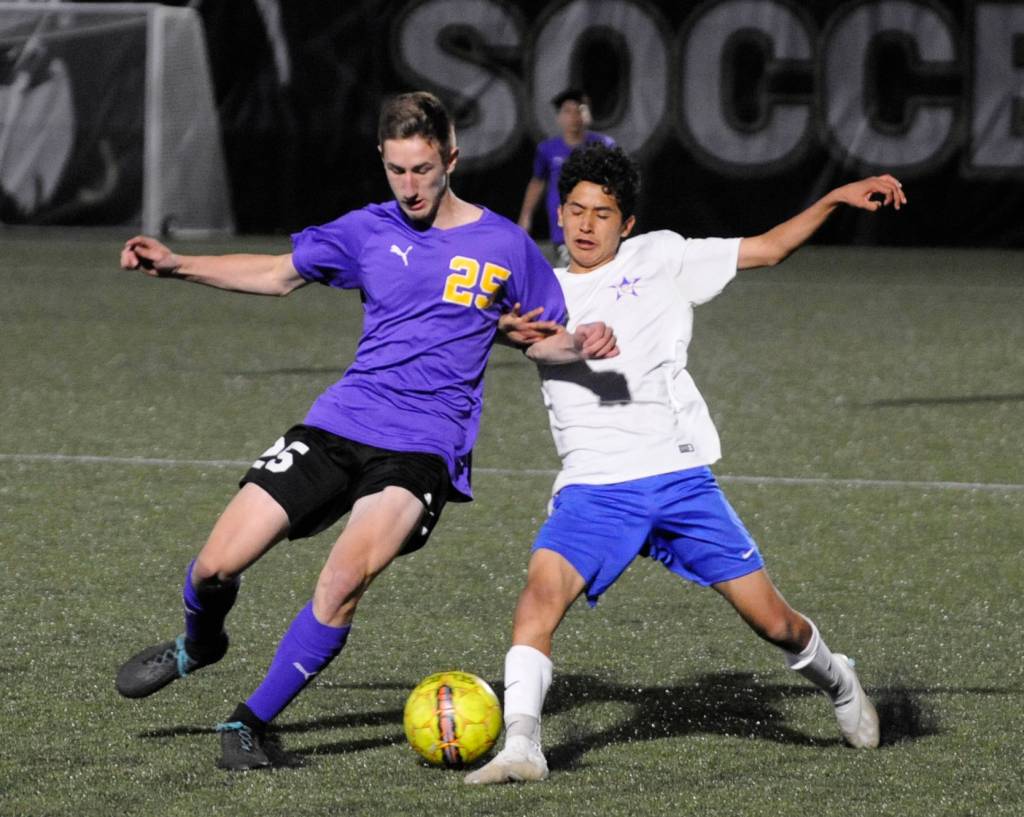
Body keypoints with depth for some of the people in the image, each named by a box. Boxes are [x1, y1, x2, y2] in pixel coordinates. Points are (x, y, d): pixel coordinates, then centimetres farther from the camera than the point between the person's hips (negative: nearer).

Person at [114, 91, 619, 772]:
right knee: (216, 568, -5)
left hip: (424, 448, -3)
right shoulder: (369, 231, 8)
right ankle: (199, 645, 32)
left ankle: (251, 722, -13)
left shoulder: (504, 247, 1)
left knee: (345, 579, -28)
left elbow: (542, 340, 12)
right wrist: (177, 265, 13)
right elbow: (279, 274, 21)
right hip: (337, 426, 3)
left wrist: (581, 343, -12)